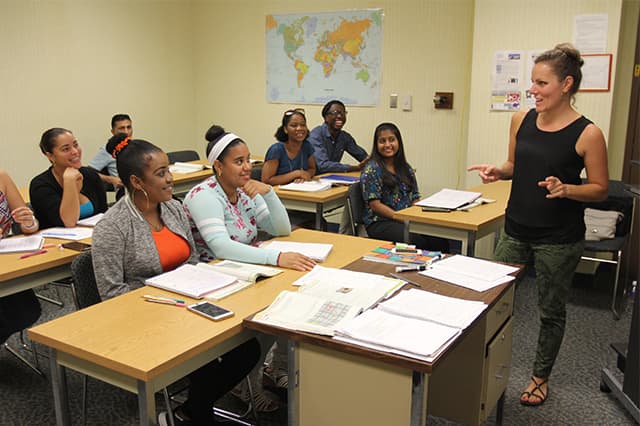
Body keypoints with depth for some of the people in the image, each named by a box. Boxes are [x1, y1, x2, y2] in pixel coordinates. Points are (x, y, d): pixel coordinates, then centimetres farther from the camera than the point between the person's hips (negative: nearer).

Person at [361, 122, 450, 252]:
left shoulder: (406, 168, 16)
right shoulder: (371, 170, -3)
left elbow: (415, 199, 16)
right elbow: (375, 205, -9)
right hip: (379, 223, -5)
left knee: (440, 241, -24)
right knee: (417, 241, -33)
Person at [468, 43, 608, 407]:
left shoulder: (587, 134, -14)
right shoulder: (522, 120, 0)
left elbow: (600, 188, -6)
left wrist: (565, 189, -24)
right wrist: (498, 172, -7)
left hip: (560, 239, -4)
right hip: (516, 230, 5)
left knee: (551, 311, 12)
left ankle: (541, 376, 34)